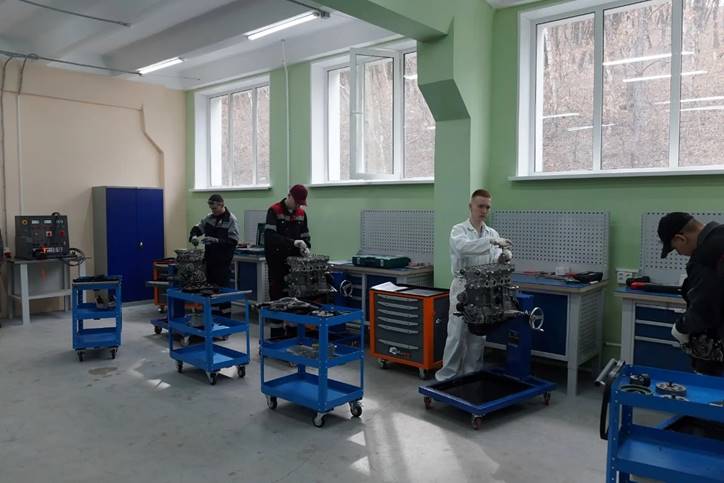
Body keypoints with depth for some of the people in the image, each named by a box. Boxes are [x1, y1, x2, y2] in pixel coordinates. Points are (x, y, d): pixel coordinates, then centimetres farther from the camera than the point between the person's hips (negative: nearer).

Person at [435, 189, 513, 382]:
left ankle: (472, 375, 22)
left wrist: (504, 256, -25)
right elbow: (464, 247, -29)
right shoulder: (458, 230, -6)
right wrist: (491, 242, -39)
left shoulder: (492, 233, 9)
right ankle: (447, 377, 9)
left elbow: (495, 260, -2)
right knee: (456, 336, -3)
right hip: (463, 289, -4)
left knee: (478, 337, 10)